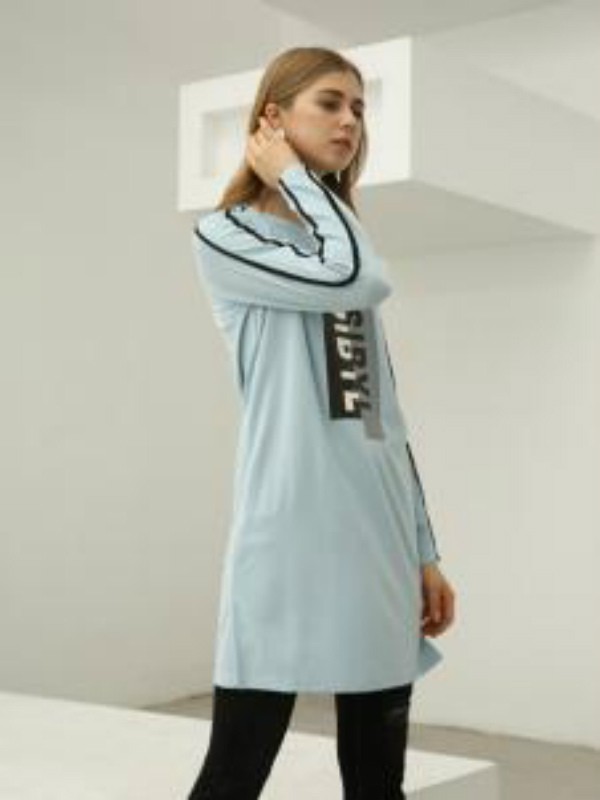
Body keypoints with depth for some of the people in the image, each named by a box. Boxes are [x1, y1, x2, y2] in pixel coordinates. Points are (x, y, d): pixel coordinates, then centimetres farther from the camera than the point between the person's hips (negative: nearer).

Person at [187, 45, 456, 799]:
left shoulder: (343, 256, 21)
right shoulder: (224, 237, 2)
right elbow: (353, 280, -16)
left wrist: (423, 550, 13)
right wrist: (294, 176, 0)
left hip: (378, 531, 7)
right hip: (289, 533, -6)